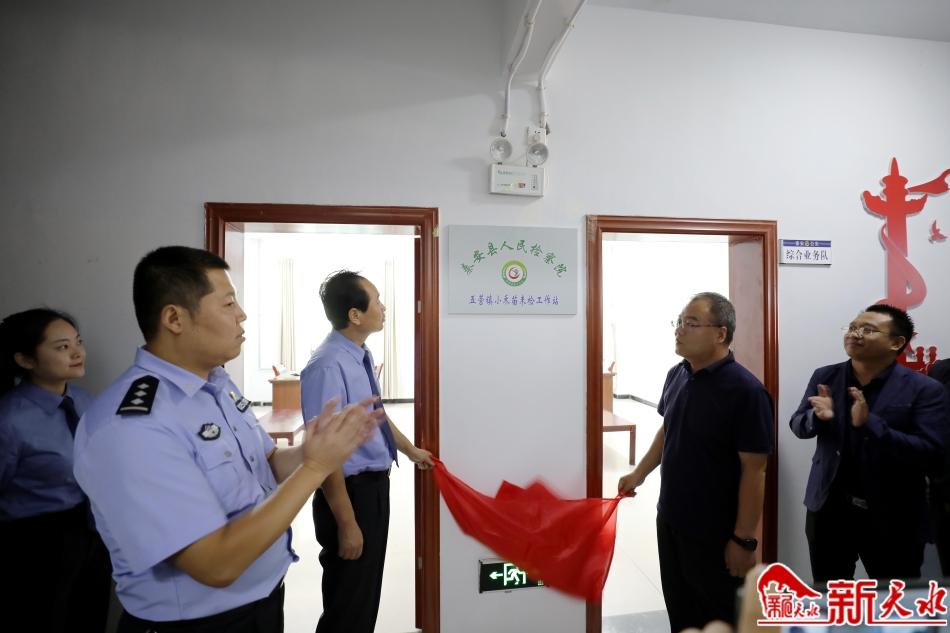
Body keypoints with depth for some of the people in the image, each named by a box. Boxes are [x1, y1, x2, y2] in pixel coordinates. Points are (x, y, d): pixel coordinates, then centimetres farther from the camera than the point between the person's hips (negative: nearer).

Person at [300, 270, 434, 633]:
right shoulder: (328, 367, -26)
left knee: (368, 593, 24)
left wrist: (411, 450, 30)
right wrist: (346, 522, -20)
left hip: (375, 485, 9)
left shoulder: (361, 356, 2)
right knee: (348, 601, 9)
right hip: (352, 491, -9)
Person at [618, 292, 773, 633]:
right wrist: (639, 474, 13)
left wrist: (743, 539, -17)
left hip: (715, 532, -6)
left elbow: (753, 471, -20)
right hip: (669, 519, 6)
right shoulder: (676, 375, 0)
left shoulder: (746, 391, -22)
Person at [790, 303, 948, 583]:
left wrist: (869, 423, -30)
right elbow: (798, 426, 2)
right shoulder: (824, 378, 1)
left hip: (893, 518, -2)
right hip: (829, 510, 3)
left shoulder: (924, 389, -9)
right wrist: (819, 417, -21)